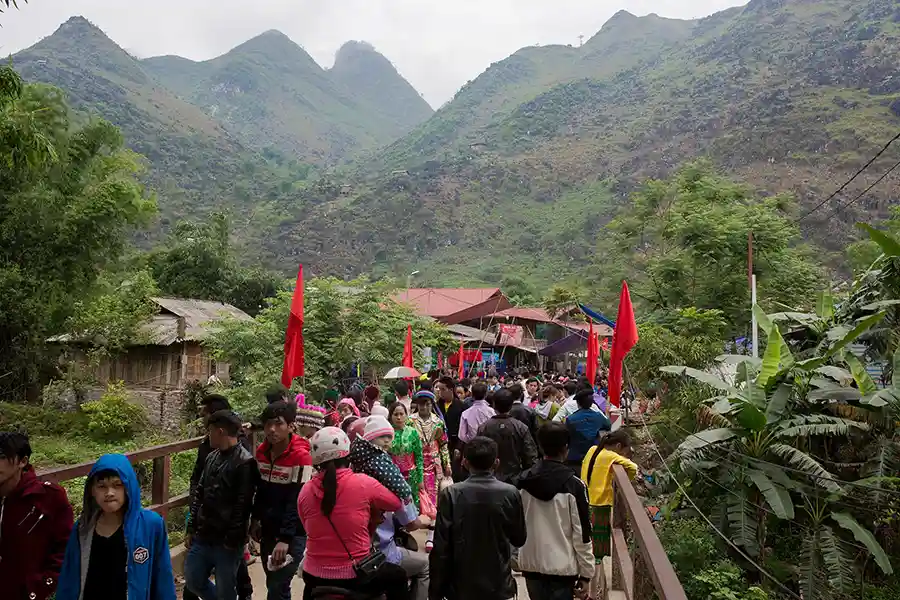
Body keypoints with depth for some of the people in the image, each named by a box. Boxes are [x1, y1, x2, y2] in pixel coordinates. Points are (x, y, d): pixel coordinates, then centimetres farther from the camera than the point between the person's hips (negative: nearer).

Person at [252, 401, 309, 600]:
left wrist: (285, 538, -23)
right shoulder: (261, 451, 3)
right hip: (268, 529, 7)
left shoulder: (301, 456, -19)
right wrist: (255, 519, 12)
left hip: (292, 534, -6)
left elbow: (297, 501, -20)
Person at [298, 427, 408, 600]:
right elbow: (396, 503, 3)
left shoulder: (305, 491, -5)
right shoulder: (363, 483, -14)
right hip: (355, 577, -3)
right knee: (397, 575, 25)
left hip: (315, 576, 4)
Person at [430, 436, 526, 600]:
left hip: (461, 586, -1)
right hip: (499, 586, 1)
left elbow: (441, 548, -12)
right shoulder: (510, 493, -9)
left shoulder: (451, 494, -13)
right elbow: (519, 539, 3)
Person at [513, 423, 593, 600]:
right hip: (562, 566, -4)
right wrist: (586, 573, -2)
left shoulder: (522, 482, -3)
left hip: (531, 564, 4)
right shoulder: (574, 485, -15)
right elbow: (582, 534, -11)